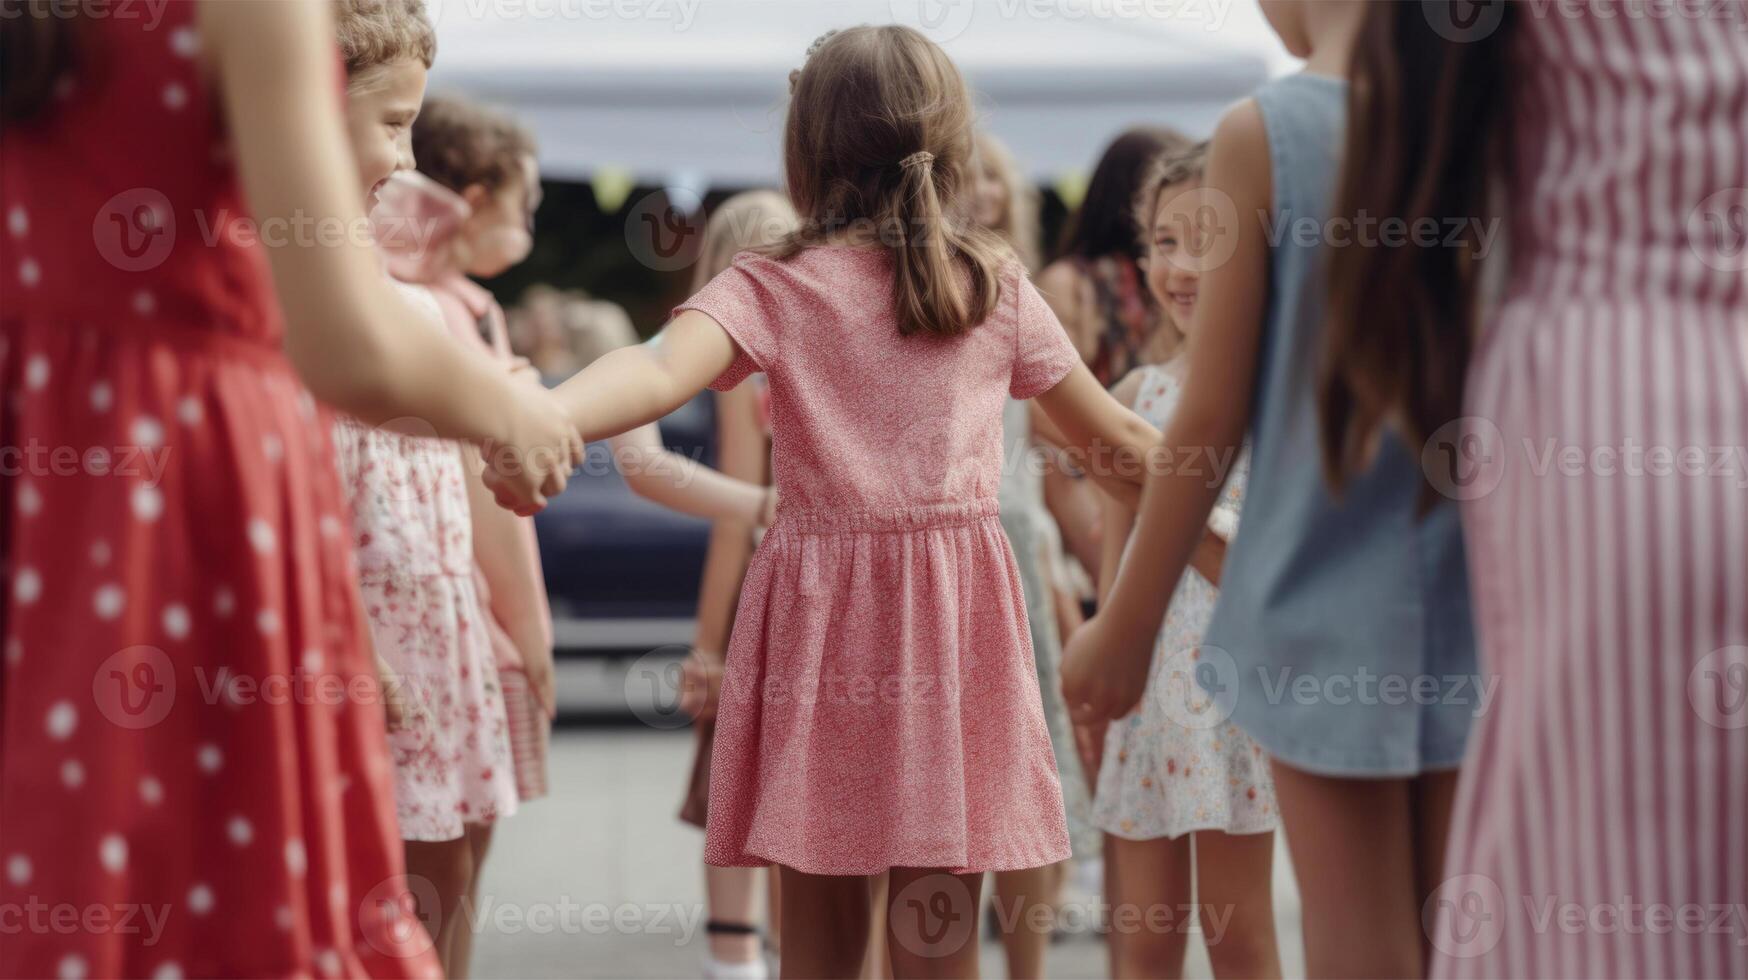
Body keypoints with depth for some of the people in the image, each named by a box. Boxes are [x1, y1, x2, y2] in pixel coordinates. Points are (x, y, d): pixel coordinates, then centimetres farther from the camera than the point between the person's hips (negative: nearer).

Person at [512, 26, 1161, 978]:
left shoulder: (771, 289, -2)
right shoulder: (996, 287, 6)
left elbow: (662, 369, -24)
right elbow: (1117, 442, 17)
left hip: (816, 614, -1)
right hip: (954, 619, 1)